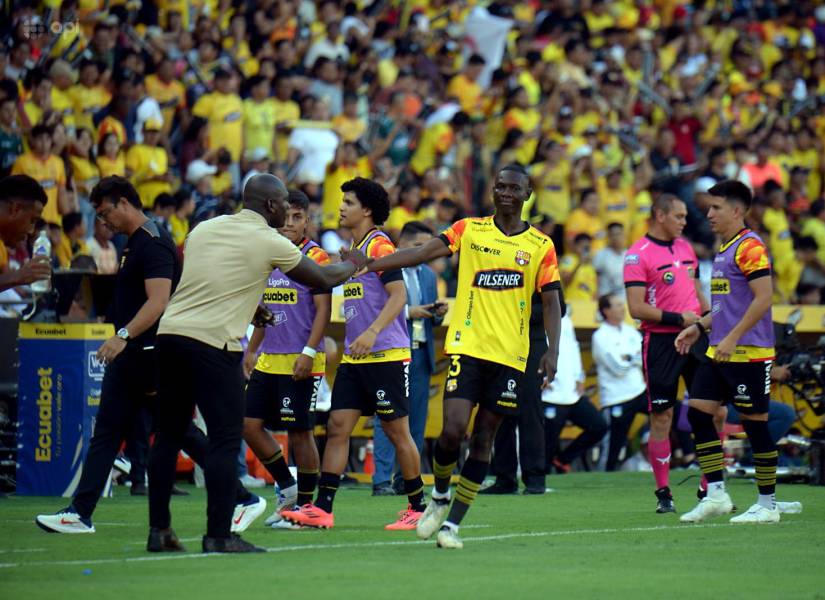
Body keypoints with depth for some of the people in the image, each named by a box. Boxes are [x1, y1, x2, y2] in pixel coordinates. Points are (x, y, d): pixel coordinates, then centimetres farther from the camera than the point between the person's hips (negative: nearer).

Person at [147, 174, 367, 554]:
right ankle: (219, 534, -3)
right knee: (225, 438, -1)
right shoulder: (269, 242, -2)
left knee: (168, 434, 12)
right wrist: (353, 264, 30)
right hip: (212, 342, -6)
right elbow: (323, 279, 10)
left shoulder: (205, 228, 14)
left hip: (170, 332, 6)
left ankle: (159, 528, 14)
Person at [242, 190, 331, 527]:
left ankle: (305, 505, 8)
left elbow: (323, 309, -12)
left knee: (300, 431, -2)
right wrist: (252, 350, 17)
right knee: (250, 424, 2)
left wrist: (308, 352, -19)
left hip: (300, 362, -7)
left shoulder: (315, 257, -7)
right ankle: (287, 488, 17)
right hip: (268, 360, 7)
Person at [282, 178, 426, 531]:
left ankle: (418, 508, 9)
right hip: (355, 357, 9)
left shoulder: (380, 246, -10)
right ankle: (322, 508, -3)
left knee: (397, 430, -1)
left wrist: (372, 332, -31)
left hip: (386, 355, -9)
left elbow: (398, 295, -19)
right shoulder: (352, 250, 17)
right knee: (337, 427, 0)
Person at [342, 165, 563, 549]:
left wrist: (552, 350, -10)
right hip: (467, 347, -1)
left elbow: (551, 301, 4)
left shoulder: (540, 246, 5)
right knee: (453, 430, -13)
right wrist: (368, 265, -15)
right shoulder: (468, 230, 4)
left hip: (510, 355, 1)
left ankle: (453, 524, 10)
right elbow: (423, 253, -4)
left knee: (483, 439, 3)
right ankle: (440, 496, 17)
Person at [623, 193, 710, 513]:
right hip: (661, 341, -6)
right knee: (662, 416, -2)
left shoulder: (685, 247, 15)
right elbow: (636, 308, -14)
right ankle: (663, 493, 5)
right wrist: (678, 318, -16)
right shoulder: (638, 255, -8)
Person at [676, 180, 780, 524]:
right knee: (698, 413, 3)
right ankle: (716, 495, 6)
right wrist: (700, 327, 16)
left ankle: (768, 505, 5)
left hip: (749, 353, -10)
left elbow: (763, 297, -20)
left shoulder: (749, 247, -13)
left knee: (755, 423, -3)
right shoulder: (724, 249, 17)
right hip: (719, 352, 10)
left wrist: (732, 338, -23)